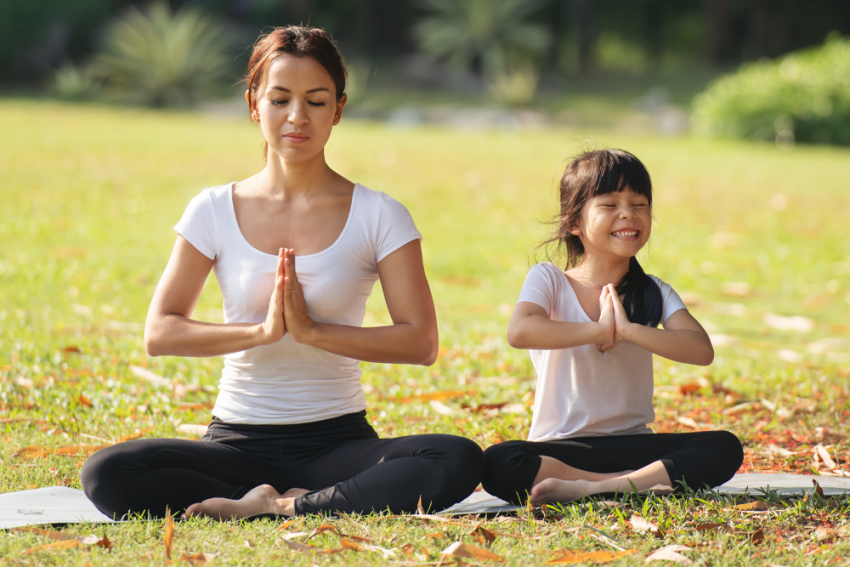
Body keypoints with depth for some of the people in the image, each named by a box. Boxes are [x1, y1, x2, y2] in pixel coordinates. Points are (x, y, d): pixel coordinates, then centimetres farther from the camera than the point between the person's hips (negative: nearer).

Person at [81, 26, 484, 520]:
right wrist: (262, 331, -15)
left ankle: (271, 506, -22)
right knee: (107, 475, -28)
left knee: (459, 461, -32)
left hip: (339, 439, -1)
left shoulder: (379, 216, 2)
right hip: (238, 443, 1)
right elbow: (159, 332, -1)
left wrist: (311, 330, -16)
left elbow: (421, 342, -7)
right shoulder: (215, 211, 5)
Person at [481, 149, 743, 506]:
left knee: (725, 449, -24)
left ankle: (587, 489, -31)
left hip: (633, 445, 3)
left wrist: (628, 330, -19)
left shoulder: (654, 292, 7)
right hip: (561, 446, -3)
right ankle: (648, 481, -28)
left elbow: (701, 350, -10)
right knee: (497, 465, -34)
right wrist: (599, 329, -16)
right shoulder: (549, 280, 0)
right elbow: (519, 332, -23)